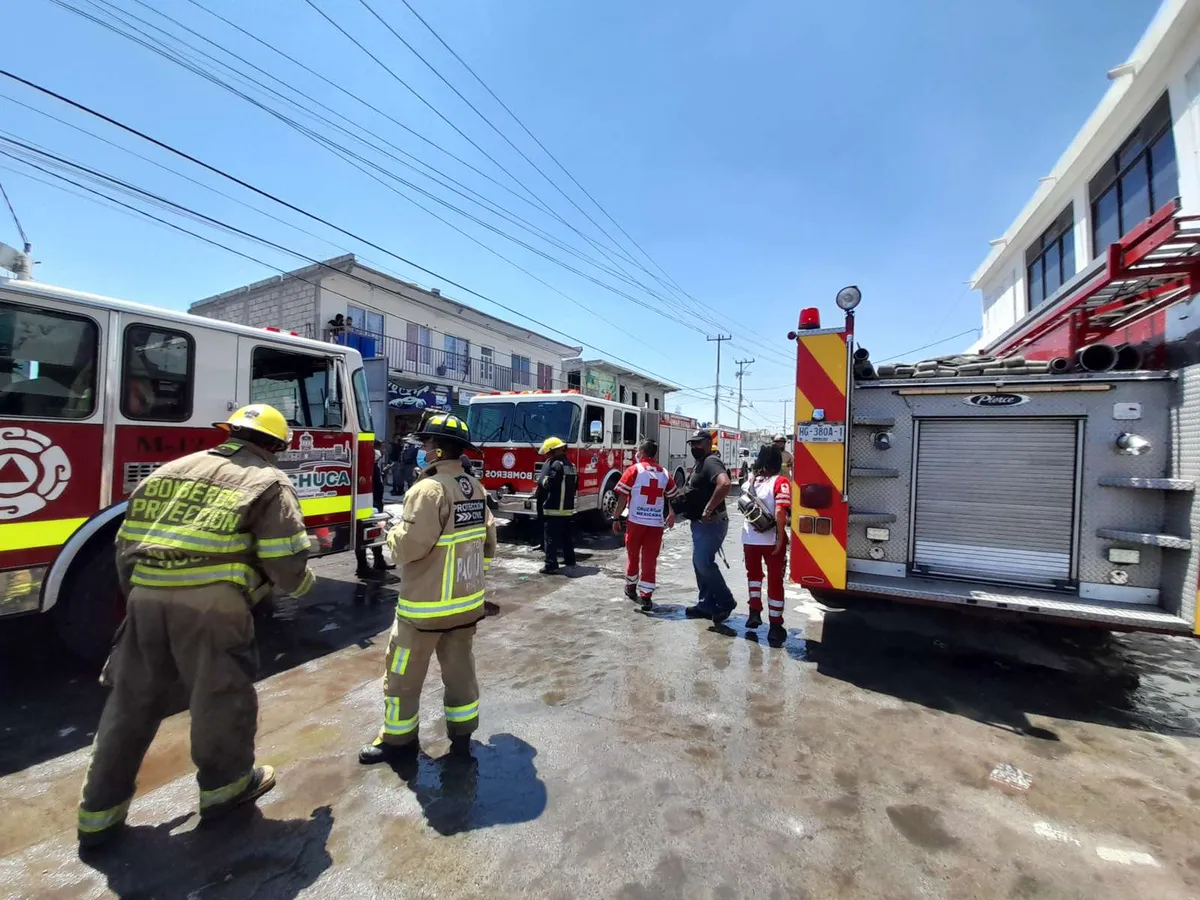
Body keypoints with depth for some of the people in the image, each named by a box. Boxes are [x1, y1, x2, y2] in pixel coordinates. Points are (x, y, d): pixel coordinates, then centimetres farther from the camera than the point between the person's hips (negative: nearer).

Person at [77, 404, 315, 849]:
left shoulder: (170, 470, 19)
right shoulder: (269, 481, 1)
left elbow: (126, 544, 18)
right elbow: (284, 561, -6)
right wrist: (302, 584, 15)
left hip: (147, 595, 6)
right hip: (211, 601, -5)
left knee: (132, 698, 19)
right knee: (222, 692, 13)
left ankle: (101, 809, 32)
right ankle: (224, 784, 31)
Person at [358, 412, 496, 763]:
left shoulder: (429, 489, -22)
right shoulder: (477, 488, 2)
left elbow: (409, 547, -25)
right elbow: (488, 542, 9)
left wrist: (393, 533, -4)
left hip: (427, 604, -7)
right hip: (468, 601, 7)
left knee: (402, 674, 14)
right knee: (460, 669, 19)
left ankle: (399, 739, 30)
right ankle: (462, 734, 31)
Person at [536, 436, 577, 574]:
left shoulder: (556, 464, -14)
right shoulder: (571, 465, 14)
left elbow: (548, 484, -20)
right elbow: (575, 485, 19)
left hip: (554, 508, -8)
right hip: (569, 508, 9)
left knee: (551, 538, -4)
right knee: (567, 536, 18)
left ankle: (551, 565, -4)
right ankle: (570, 560, 26)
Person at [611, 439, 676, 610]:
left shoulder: (634, 470, -4)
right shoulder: (664, 473, 8)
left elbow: (622, 497, -8)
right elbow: (673, 498, 17)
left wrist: (616, 518, -2)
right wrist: (671, 516, 32)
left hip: (636, 520, -2)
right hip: (657, 523, 2)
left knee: (632, 555, 16)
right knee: (650, 560, 6)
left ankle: (631, 587, 32)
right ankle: (646, 597, 5)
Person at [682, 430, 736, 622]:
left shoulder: (711, 462, -17)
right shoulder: (701, 463, 16)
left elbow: (724, 483, -36)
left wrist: (709, 508, -29)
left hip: (711, 523, -11)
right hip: (700, 523, 11)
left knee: (704, 562, -11)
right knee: (699, 562, 13)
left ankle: (726, 602, 4)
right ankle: (706, 605, 22)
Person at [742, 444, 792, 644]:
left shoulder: (751, 480, 4)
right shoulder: (781, 481, -12)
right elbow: (780, 512, -21)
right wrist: (781, 538, -15)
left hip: (749, 538, 4)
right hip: (771, 539, -4)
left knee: (753, 573, 25)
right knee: (775, 581, 8)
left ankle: (754, 611, 21)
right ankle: (775, 627, 12)